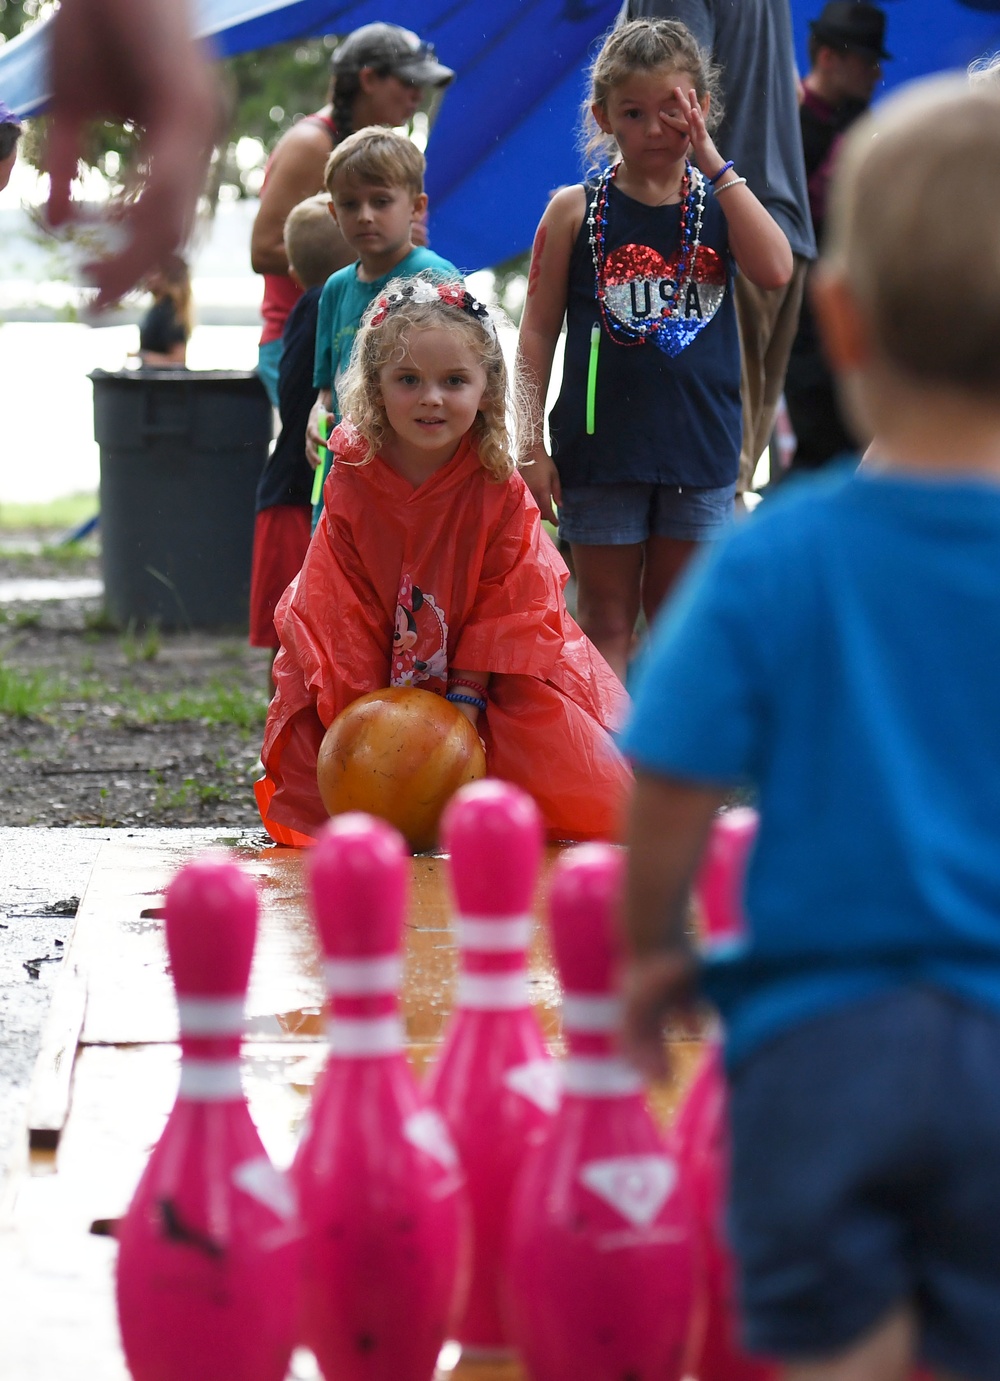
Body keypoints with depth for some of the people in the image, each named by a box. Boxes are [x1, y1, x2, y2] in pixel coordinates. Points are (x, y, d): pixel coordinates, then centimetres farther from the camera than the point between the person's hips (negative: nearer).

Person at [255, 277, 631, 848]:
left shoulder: (501, 489, -15)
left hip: (488, 677, -1)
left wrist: (466, 700, -19)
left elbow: (504, 609, -10)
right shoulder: (352, 483, -14)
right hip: (376, 680, 1)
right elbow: (345, 611, -11)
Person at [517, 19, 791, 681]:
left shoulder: (720, 203, 5)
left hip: (700, 449, 2)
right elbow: (539, 332, 1)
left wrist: (714, 161, -13)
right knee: (606, 620, 5)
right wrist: (531, 445, -6)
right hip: (601, 447, -1)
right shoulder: (577, 211, 1)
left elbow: (775, 270, -15)